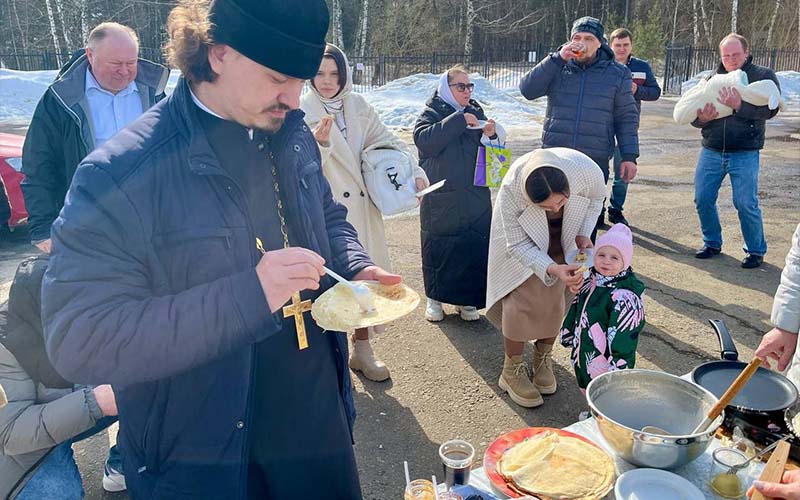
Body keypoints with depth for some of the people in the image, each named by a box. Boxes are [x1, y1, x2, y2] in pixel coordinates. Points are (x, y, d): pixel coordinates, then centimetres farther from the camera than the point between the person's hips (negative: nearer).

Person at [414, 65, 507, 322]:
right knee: (438, 250, 4)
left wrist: (492, 134, -8)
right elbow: (424, 140, -21)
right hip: (440, 201, -3)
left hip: (476, 199, 4)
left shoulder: (477, 113, 12)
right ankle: (434, 298, 22)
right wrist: (459, 121, -22)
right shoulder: (431, 114, -1)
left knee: (474, 250, 5)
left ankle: (467, 299, 21)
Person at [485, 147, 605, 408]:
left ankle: (543, 358, 23)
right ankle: (513, 369, 8)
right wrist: (552, 269, -41)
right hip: (523, 235, -2)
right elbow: (518, 244, -27)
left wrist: (583, 234, -19)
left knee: (556, 295, 0)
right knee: (521, 296, -10)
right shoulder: (511, 190, -41)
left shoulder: (587, 171, -36)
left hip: (563, 234, 3)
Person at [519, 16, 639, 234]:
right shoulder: (557, 68, 5)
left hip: (595, 162, 0)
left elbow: (627, 118, 6)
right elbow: (527, 90, -9)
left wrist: (629, 156, -1)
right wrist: (557, 59, -14)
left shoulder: (617, 73, 4)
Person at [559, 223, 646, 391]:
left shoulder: (624, 296, -24)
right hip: (583, 359, 7)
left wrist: (618, 368, -21)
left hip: (606, 364, -7)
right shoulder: (590, 282, 0)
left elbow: (622, 336, -23)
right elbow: (576, 311, 14)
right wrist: (568, 336, 20)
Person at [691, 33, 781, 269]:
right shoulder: (712, 78, 10)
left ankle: (756, 250, 14)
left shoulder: (763, 76, 1)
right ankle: (712, 243, 24)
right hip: (711, 151, 4)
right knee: (703, 200, 3)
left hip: (744, 154, -3)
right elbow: (691, 113, 7)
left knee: (746, 203, -4)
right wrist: (701, 118, -16)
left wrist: (739, 106, -28)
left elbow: (770, 109, -13)